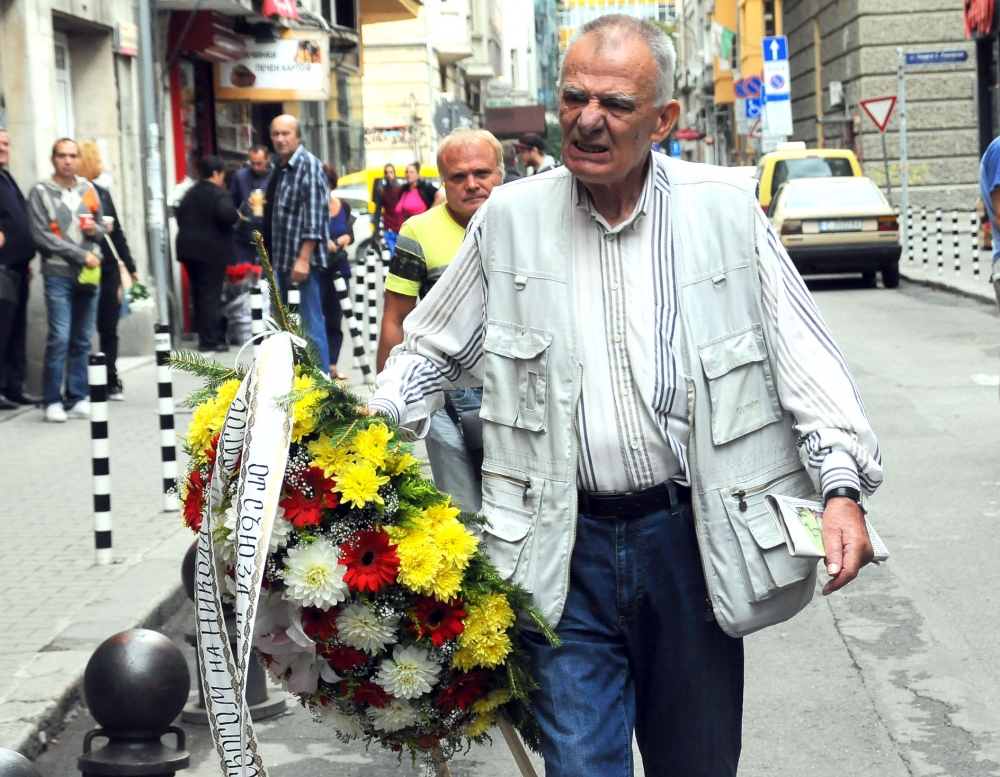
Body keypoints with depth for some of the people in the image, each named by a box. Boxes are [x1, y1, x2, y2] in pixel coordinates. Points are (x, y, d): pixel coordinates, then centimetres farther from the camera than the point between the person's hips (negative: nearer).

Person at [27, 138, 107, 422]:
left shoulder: (88, 190, 13)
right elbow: (42, 236, -8)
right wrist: (82, 255, -11)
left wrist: (96, 230, -5)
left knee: (82, 341, 6)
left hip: (89, 274, 4)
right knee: (59, 338, -10)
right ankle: (53, 401, -2)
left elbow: (102, 226, 21)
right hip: (58, 274, -4)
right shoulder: (41, 192, 0)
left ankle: (78, 398, 12)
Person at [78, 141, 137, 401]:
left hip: (109, 269, 6)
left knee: (109, 328, 8)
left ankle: (112, 380, 15)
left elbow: (117, 232, 20)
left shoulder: (103, 192, 17)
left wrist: (130, 266, 20)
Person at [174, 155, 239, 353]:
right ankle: (210, 340, -6)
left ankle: (207, 336, 17)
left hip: (188, 249, 7)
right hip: (211, 250, -7)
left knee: (199, 294, 12)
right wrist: (237, 217, -6)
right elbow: (226, 214, -25)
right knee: (210, 296, -5)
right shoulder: (219, 194, -10)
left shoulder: (190, 194, 14)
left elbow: (180, 215, 16)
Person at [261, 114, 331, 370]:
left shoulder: (308, 165, -10)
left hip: (301, 261, -9)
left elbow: (314, 216, -17)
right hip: (281, 260, 9)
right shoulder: (280, 169, 17)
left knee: (310, 326, -7)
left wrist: (304, 258, -22)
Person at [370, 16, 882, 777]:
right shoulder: (509, 218, 2)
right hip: (565, 549, 0)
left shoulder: (726, 209, -2)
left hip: (693, 539, 0)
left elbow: (803, 354, -2)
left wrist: (841, 487, -13)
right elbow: (435, 349, 13)